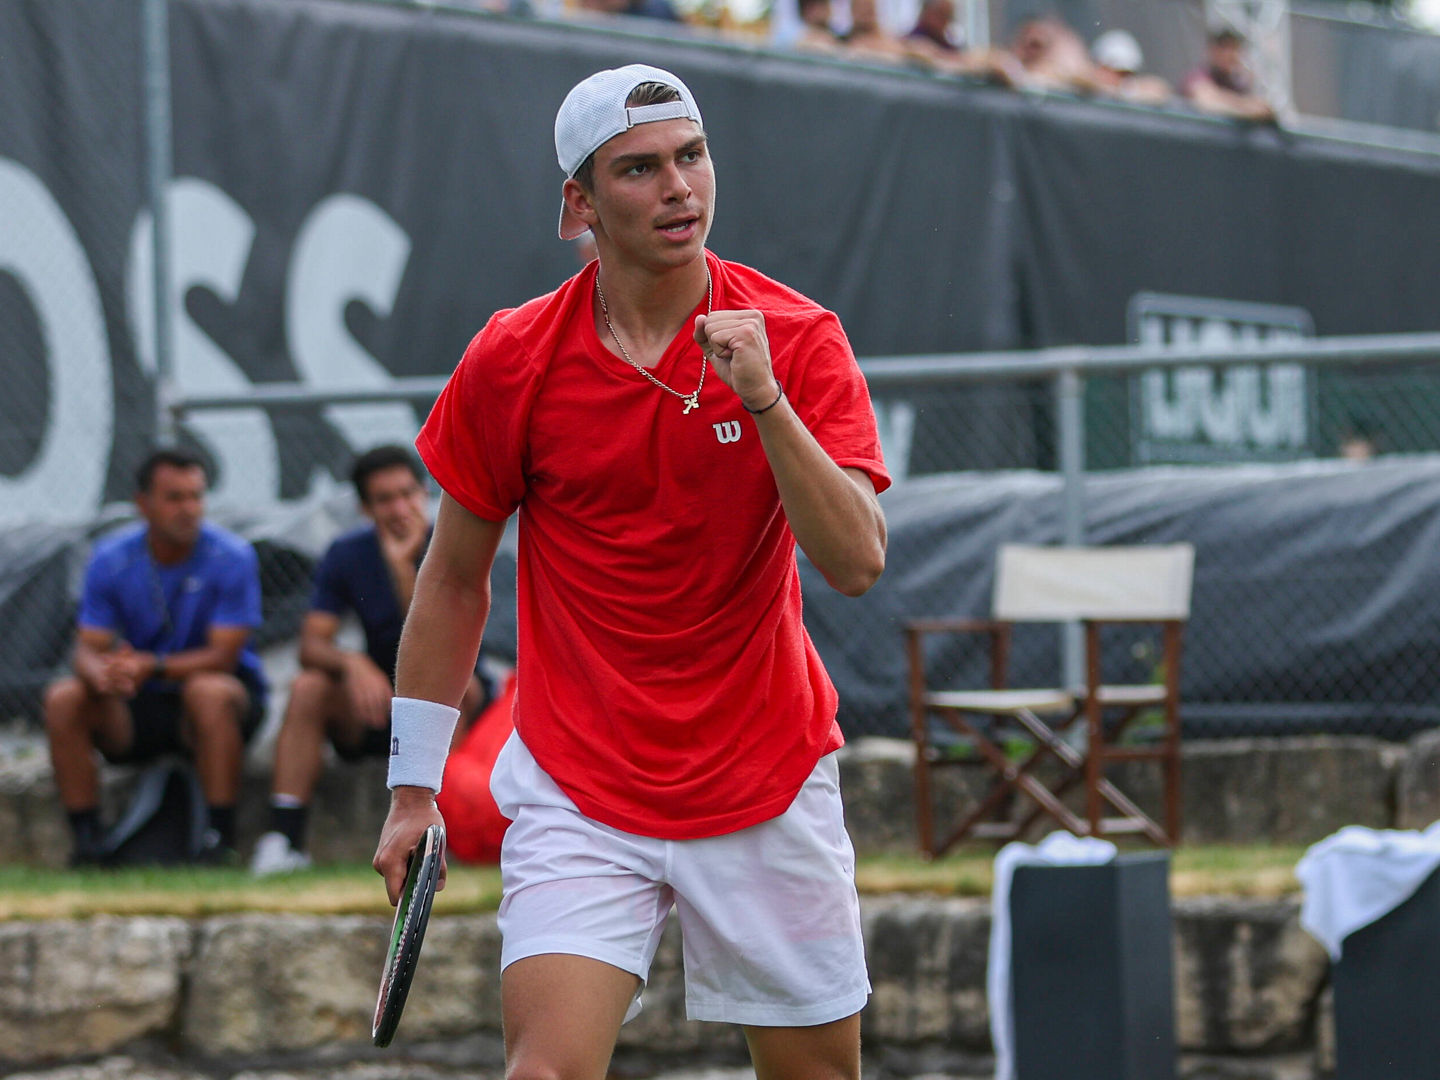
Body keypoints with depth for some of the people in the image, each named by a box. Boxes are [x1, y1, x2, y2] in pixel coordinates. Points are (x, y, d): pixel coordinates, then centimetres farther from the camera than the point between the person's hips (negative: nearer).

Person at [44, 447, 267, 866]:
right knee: (63, 698, -21)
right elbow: (88, 649, -7)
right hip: (138, 707, 3)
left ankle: (221, 840, -31)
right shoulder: (110, 559, -4)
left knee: (208, 691, -37)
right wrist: (101, 674, -33)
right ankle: (87, 842, -17)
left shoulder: (232, 557, -13)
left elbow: (223, 656, -18)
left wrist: (153, 666, -34)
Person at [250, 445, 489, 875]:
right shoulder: (348, 554, -1)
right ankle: (284, 840, -30)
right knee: (308, 688, -23)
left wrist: (403, 565, -29)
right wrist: (352, 663, -31)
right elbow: (311, 644, -9)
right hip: (378, 701, 3)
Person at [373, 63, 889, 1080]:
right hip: (578, 796, -1)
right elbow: (454, 579, 6)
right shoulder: (511, 362, -5)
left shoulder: (798, 338, -6)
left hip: (770, 786, 1)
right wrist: (413, 789, 7)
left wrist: (764, 398, -28)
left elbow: (857, 562, -17)